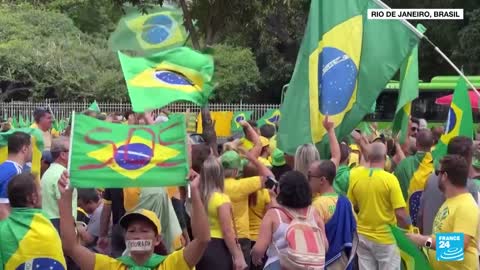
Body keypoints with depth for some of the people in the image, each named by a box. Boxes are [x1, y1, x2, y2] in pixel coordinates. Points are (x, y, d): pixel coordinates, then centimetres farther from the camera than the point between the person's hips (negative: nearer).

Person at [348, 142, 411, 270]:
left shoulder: (355, 175, -6)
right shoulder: (390, 179, -17)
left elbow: (351, 206, 5)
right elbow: (400, 214, -18)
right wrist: (409, 229, 0)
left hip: (362, 236, 4)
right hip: (385, 238, -4)